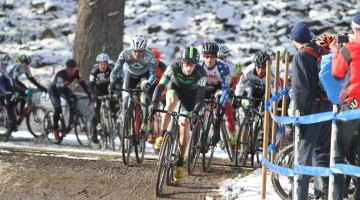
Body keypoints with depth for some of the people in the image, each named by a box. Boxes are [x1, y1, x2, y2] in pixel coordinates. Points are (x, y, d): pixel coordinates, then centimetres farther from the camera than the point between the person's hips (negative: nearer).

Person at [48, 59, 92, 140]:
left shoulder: (76, 73, -20)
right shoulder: (60, 75, -37)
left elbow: (83, 83, -22)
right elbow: (59, 89, -41)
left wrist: (89, 94, -33)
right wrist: (67, 98, -51)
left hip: (63, 88, 6)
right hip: (53, 89, -6)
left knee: (74, 100, -21)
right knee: (58, 109, -19)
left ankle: (71, 119, -5)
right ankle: (55, 129, -1)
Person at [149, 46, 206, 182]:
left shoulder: (200, 73, -34)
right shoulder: (174, 67, -33)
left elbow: (200, 97, -38)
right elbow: (161, 85, -37)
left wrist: (196, 111, -57)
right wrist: (154, 102, -53)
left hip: (191, 94, 0)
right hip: (175, 88, 0)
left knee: (185, 126, -8)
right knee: (171, 102, -36)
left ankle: (180, 163, 1)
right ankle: (162, 135, -21)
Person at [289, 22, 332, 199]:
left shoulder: (301, 57, -7)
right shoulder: (324, 53, 11)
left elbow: (299, 88, -14)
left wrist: (298, 112, -13)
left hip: (311, 107, -6)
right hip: (329, 107, 6)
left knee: (305, 152, -5)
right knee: (324, 151, 15)